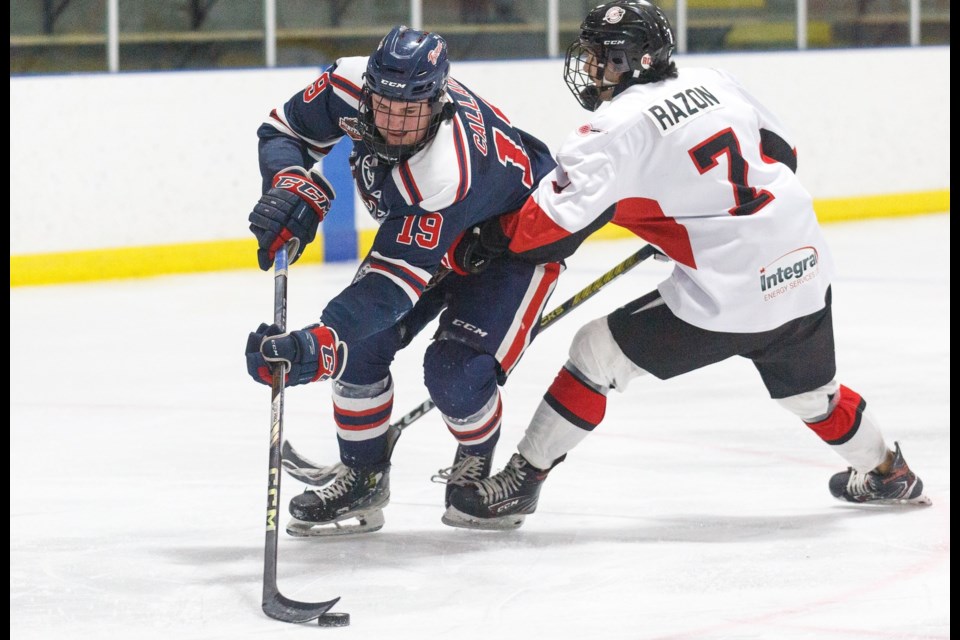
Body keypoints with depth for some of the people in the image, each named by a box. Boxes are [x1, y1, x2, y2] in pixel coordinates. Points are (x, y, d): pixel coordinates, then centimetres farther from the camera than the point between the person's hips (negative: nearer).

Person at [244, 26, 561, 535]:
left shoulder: (447, 175, -45)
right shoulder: (351, 84, -27)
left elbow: (396, 281, -46)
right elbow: (285, 130, -7)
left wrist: (318, 346, -58)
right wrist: (291, 189, -29)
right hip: (419, 227, 7)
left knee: (457, 373, -20)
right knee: (359, 347, -10)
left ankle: (478, 460, 12)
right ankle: (363, 477, 8)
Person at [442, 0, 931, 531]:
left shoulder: (619, 127, -11)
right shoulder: (715, 83, 9)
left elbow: (549, 228, -16)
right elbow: (780, 153, 22)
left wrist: (489, 243, 0)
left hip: (728, 297, -7)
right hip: (805, 268, 7)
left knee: (598, 353, 3)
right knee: (808, 389, 32)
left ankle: (522, 479, 4)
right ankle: (885, 472, 53)